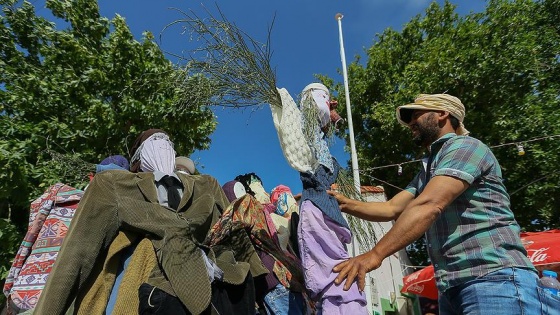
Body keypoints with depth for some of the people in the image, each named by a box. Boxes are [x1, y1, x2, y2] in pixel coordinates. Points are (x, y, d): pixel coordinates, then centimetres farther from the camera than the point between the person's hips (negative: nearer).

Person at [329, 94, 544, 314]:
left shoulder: (465, 147, -7)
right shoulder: (428, 172, 22)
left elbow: (428, 206, -22)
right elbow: (391, 209, 14)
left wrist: (375, 254, -29)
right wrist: (344, 203, -1)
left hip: (494, 279, -8)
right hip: (452, 287, 9)